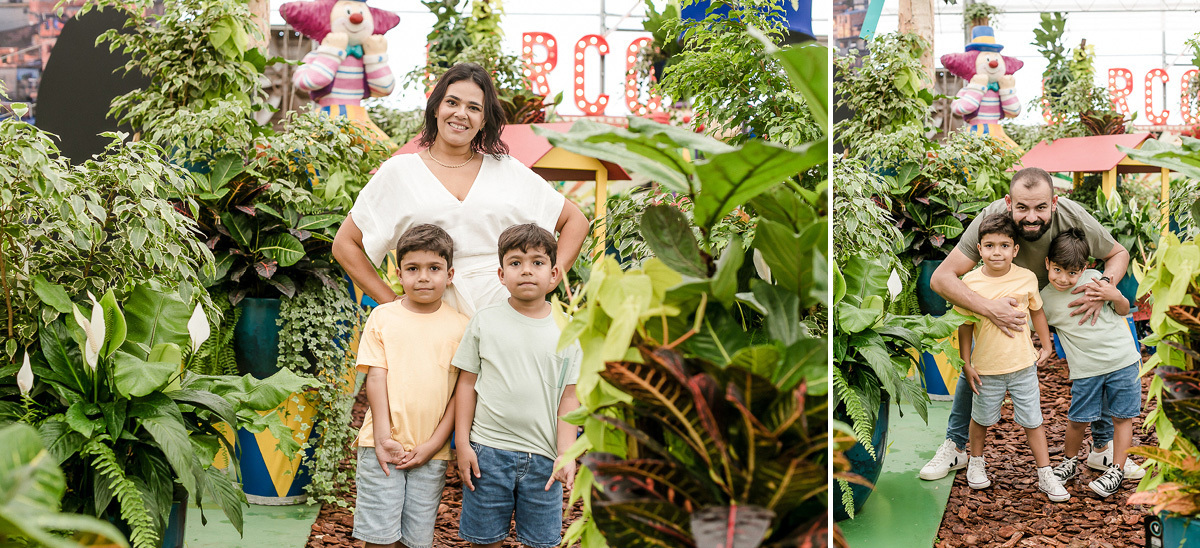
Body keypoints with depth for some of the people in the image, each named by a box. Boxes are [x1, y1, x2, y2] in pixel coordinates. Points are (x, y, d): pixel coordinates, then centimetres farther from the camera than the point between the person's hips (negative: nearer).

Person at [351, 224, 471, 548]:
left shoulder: (460, 327, 3)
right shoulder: (383, 317, 4)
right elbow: (376, 377, -1)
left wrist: (433, 445, -7)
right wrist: (383, 437, -10)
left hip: (431, 452, 1)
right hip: (382, 446, -1)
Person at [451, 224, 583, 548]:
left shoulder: (567, 331, 2)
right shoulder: (485, 321, 0)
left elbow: (569, 397, 2)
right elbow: (467, 383, 3)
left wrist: (566, 454, -5)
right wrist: (463, 444, -1)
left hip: (543, 457, 1)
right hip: (488, 451, 0)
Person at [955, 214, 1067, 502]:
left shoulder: (1026, 278, -8)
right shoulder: (970, 282, -11)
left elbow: (1037, 312, 10)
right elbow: (965, 325, -3)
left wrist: (1046, 346, 13)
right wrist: (966, 363, -2)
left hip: (1023, 365, 0)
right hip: (987, 367, 0)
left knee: (1033, 421, 7)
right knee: (981, 418, 17)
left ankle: (1045, 475, 19)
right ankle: (976, 461, 41)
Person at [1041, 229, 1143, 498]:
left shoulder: (1094, 278, -5)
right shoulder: (1045, 298, -6)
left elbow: (1124, 311, 7)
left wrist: (1116, 297, -13)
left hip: (1123, 359, 0)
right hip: (1085, 369, 0)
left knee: (1122, 417, 4)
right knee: (1077, 419, 3)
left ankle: (1116, 470, 16)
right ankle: (1069, 461, 28)